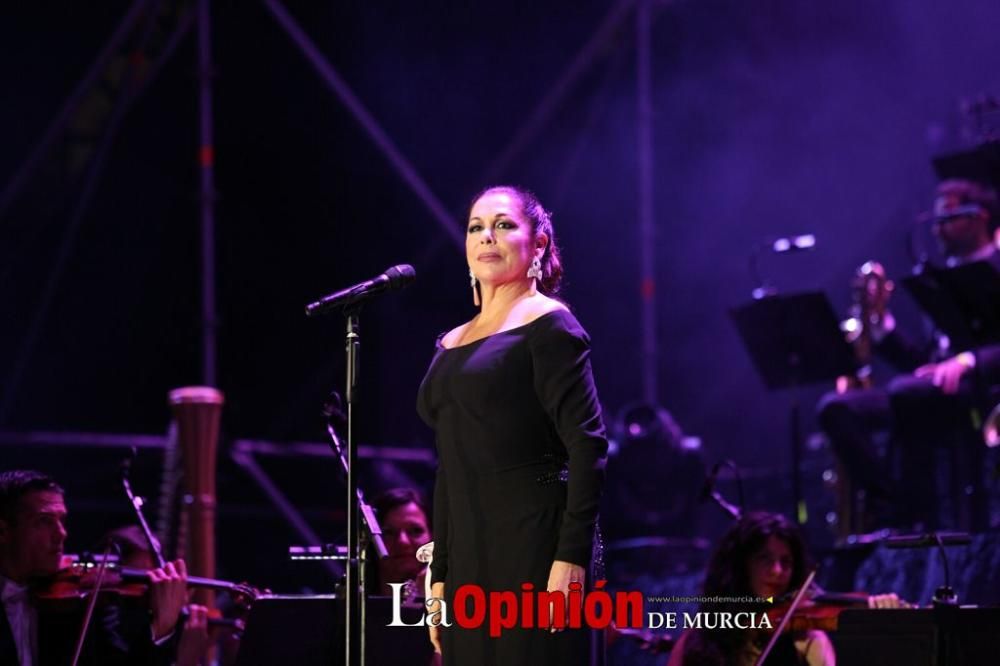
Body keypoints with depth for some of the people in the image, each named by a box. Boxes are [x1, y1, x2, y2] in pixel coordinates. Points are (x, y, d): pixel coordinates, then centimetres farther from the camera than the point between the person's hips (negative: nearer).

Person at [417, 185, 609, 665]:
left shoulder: (548, 325, -3)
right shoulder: (452, 345, 18)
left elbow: (588, 445, -11)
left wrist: (571, 557, -19)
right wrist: (439, 573, 14)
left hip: (534, 549, -7)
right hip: (468, 559, 7)